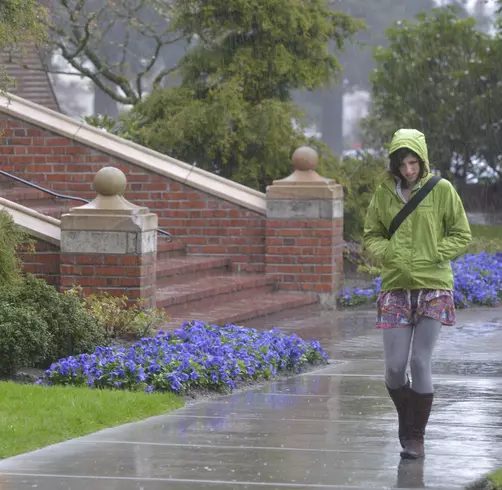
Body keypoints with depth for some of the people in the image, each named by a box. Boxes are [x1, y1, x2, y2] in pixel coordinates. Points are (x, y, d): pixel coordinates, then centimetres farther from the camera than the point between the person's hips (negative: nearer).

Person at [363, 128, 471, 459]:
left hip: (433, 287, -2)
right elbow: (372, 234, 15)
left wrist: (432, 254, -11)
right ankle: (406, 419, 25)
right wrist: (387, 252, -5)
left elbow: (461, 236, 3)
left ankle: (416, 436, 5)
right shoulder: (385, 193, 4)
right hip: (396, 287, 2)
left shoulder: (441, 189, -2)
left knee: (421, 361, -7)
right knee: (395, 366, -2)